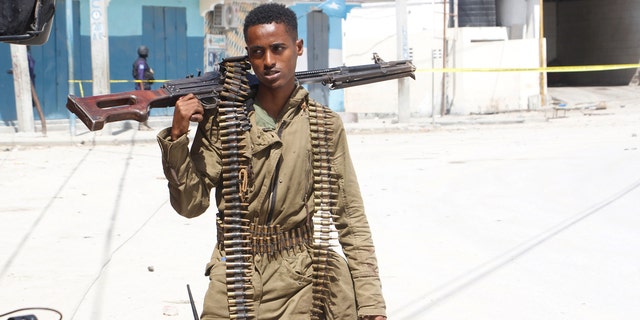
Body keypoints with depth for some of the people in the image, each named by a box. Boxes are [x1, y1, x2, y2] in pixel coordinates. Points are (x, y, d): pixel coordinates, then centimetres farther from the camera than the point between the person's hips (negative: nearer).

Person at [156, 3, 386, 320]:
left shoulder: (326, 125, 0)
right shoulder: (221, 119, -1)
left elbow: (351, 221, 1)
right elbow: (190, 205, -2)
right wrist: (177, 137, -14)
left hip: (302, 284, 0)